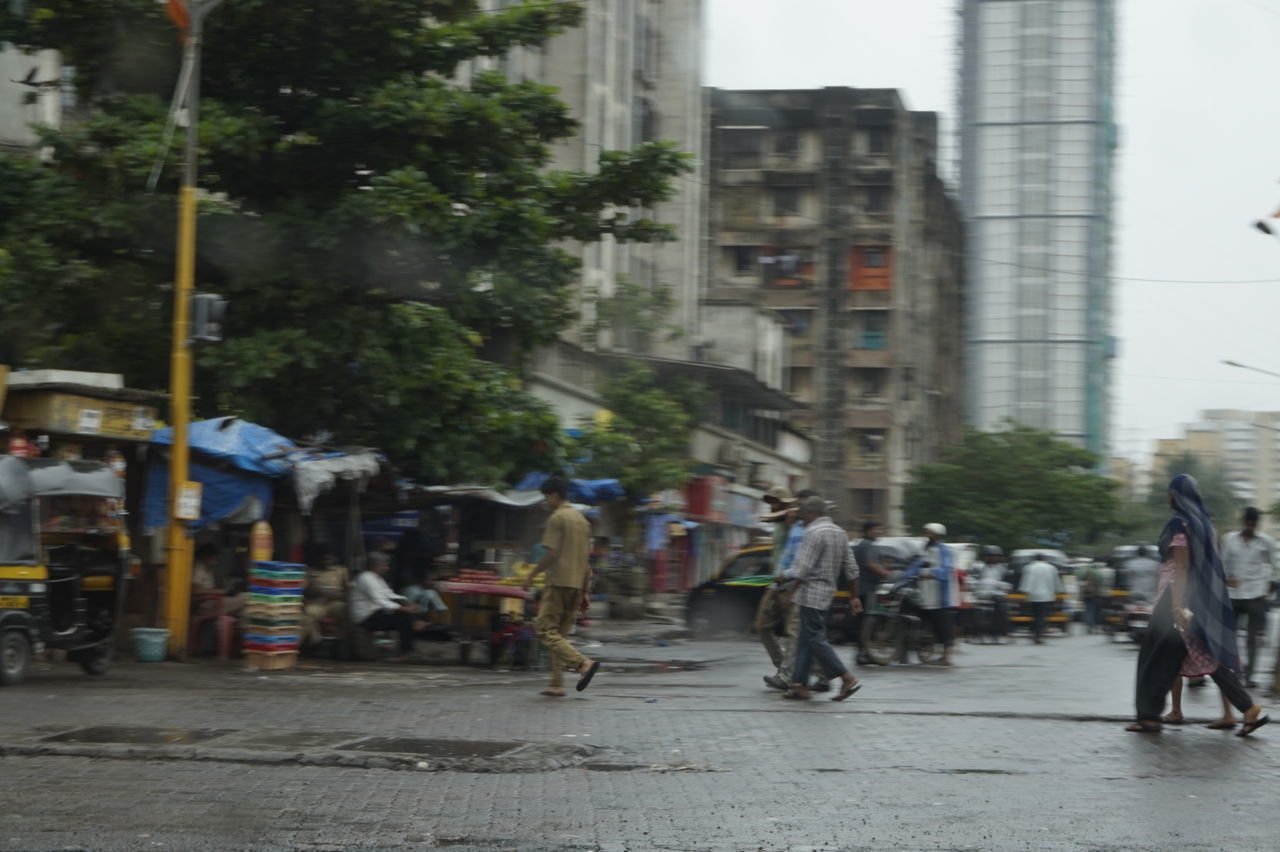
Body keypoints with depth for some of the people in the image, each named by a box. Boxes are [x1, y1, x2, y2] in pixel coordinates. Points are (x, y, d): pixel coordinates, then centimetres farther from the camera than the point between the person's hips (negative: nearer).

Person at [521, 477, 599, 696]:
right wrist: (584, 591, 21)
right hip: (576, 584, 8)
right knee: (560, 633, 11)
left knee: (545, 630, -8)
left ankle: (583, 662, -24)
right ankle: (557, 684, 6)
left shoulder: (557, 518, -8)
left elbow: (552, 553, -16)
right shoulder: (582, 519, 18)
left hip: (559, 581, -8)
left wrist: (531, 575, -5)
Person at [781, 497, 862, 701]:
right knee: (805, 639, 12)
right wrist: (854, 597, 18)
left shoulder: (814, 532, -13)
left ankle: (848, 678, -11)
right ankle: (800, 685, 11)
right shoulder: (840, 533, 15)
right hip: (827, 592, 9)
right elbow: (851, 569, 15)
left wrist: (791, 592, -14)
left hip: (811, 592, -9)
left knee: (815, 638, -7)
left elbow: (804, 567, -18)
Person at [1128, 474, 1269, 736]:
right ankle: (1251, 711, -1)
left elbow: (1181, 567, -18)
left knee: (1157, 657, 3)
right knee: (1209, 656, 7)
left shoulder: (1179, 524, -12)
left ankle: (1149, 716, 7)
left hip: (1178, 595, -8)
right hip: (1203, 600, 8)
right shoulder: (1204, 522, 13)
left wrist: (1177, 606, -21)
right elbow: (1208, 565, 17)